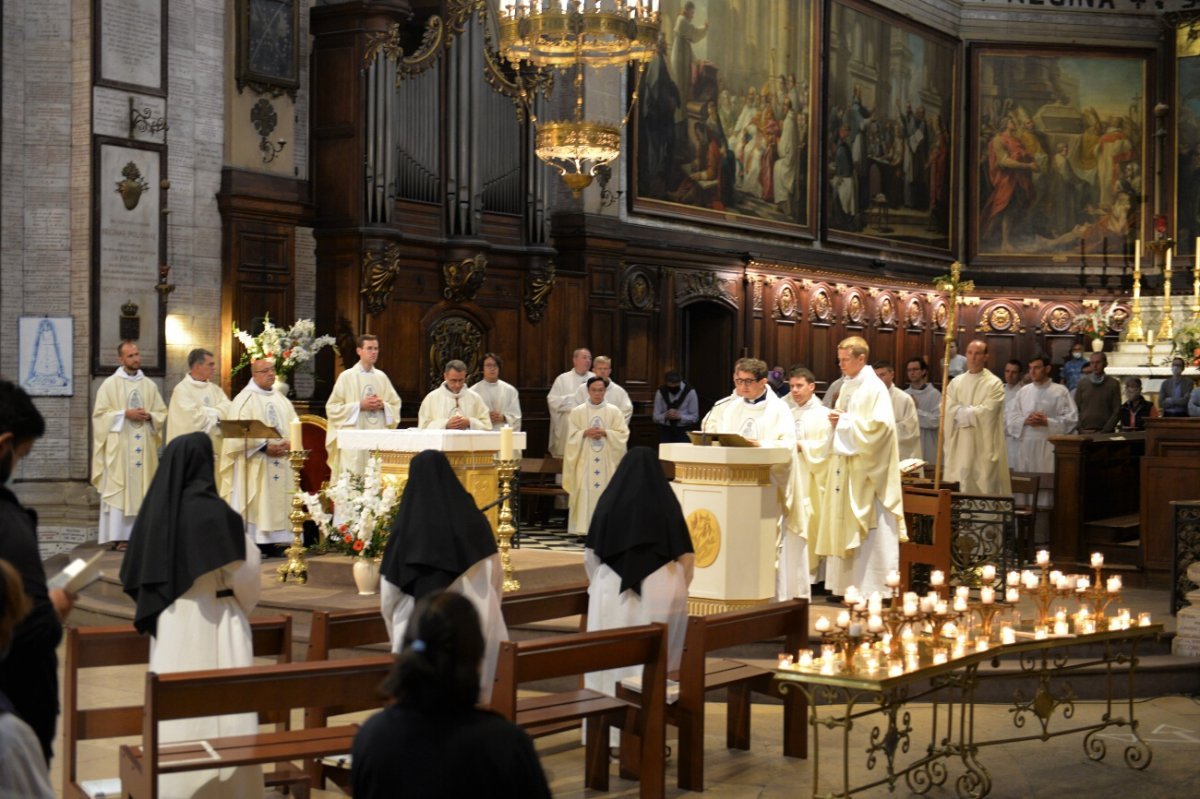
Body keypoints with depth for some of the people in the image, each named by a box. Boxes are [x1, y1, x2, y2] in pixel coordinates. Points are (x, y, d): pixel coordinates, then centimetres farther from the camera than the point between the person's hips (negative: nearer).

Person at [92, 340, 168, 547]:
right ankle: (119, 536, -6)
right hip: (119, 446, -4)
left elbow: (162, 413, 12)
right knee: (119, 488, -6)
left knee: (142, 488, 2)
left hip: (144, 445, 4)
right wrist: (125, 414, -14)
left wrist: (149, 416, -8)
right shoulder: (110, 384, 0)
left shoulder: (149, 385, 11)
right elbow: (100, 413, -5)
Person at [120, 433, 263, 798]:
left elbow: (134, 576, 9)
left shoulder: (156, 509, 1)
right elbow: (246, 576, -8)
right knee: (219, 709, -2)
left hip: (169, 624, 6)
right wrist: (244, 604, 13)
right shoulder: (213, 512, -15)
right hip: (212, 624, -6)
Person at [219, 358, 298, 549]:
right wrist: (265, 447, -18)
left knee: (277, 502, 2)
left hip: (280, 462, 6)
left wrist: (289, 444, -8)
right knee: (256, 504, -8)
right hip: (255, 465, -6)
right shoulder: (245, 399, -2)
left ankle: (271, 542, 6)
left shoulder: (281, 399, 17)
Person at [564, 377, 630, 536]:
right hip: (585, 460, 0)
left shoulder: (614, 411, 5)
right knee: (585, 492, -5)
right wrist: (585, 433, -14)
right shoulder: (577, 412, 5)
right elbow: (571, 436, 2)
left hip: (607, 459, 0)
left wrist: (606, 433, -13)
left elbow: (623, 434, 1)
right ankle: (583, 529, -3)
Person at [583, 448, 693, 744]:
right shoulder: (668, 503, -4)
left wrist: (598, 583, 21)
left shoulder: (610, 501, -3)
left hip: (613, 593, 0)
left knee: (612, 661, 6)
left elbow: (591, 553, 4)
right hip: (660, 594, 0)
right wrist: (677, 588, 16)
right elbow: (686, 556, 1)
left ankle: (613, 733, 8)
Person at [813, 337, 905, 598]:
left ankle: (872, 587, -3)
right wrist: (836, 420, 1)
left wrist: (845, 420, -15)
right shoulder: (847, 386, 14)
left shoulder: (874, 388, -10)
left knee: (869, 533, -6)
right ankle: (846, 584, 12)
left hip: (866, 469, -8)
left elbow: (880, 425, -20)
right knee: (843, 526, 7)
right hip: (845, 465, 8)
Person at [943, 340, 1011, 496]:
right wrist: (972, 412, -11)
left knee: (986, 490, -3)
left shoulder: (995, 383, -3)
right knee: (964, 490, 7)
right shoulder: (956, 382, 11)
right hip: (962, 446, 4)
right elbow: (948, 410, -1)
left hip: (984, 446, -4)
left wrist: (961, 411, -7)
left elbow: (987, 412, -14)